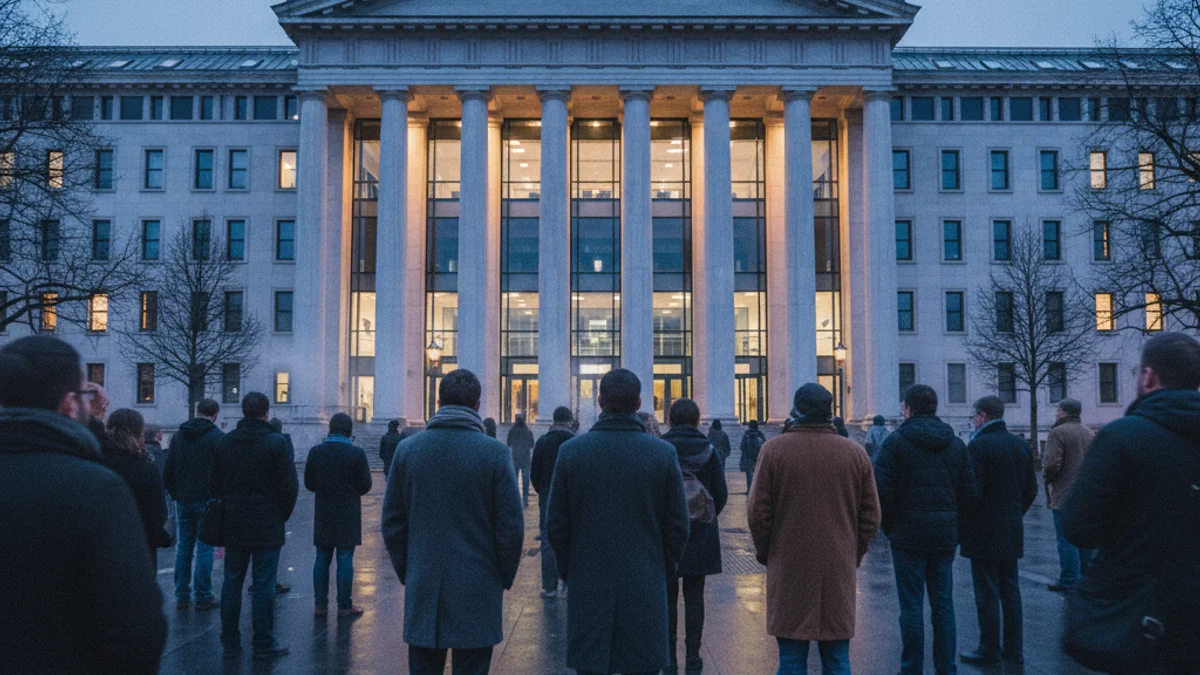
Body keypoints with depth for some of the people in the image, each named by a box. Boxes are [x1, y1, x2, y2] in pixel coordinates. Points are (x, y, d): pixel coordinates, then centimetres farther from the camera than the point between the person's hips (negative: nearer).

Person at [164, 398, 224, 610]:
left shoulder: (179, 436, 9)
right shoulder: (218, 437, -9)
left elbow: (167, 471, 12)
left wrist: (175, 494, 18)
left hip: (183, 500, 5)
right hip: (207, 501, -5)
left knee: (183, 546, 12)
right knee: (204, 547, 0)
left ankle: (181, 596, 16)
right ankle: (203, 597, 1)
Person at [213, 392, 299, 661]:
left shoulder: (225, 442, 4)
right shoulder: (276, 442, -12)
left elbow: (215, 485, 9)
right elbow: (289, 486, -12)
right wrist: (282, 515, 3)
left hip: (233, 526, 4)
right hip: (267, 526, -4)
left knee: (232, 582, 12)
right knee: (264, 585, 2)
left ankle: (230, 642, 18)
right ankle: (264, 644, 7)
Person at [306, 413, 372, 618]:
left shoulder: (316, 452, -3)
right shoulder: (356, 453, -12)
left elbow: (309, 483, 4)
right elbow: (365, 485, -8)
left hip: (323, 513, 3)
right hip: (348, 514, -3)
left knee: (322, 559, 11)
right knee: (345, 560, 3)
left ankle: (320, 605, 16)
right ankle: (344, 606, 7)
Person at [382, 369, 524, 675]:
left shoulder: (407, 449, -1)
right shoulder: (495, 452, -9)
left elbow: (392, 523, 4)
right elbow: (511, 526, -8)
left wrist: (406, 573, 14)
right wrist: (506, 577, 6)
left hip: (422, 592, 3)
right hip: (477, 591, -2)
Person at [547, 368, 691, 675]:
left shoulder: (571, 451, -5)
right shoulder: (663, 453, -5)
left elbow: (556, 525, -1)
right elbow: (678, 525, -1)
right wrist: (666, 567, 14)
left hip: (588, 586, 0)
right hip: (645, 587, 0)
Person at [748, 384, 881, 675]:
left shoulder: (773, 449, -7)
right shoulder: (855, 453, 1)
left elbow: (758, 512, -5)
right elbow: (871, 517, 5)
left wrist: (765, 553, 9)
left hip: (788, 570, -2)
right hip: (840, 572, 2)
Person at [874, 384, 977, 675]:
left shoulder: (897, 441, -9)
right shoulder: (956, 444, 6)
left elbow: (881, 489, -15)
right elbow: (968, 492, 3)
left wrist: (889, 525, -1)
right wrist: (948, 517, 14)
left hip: (908, 535, -4)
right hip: (946, 536, 4)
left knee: (911, 606, 3)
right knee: (943, 605, 12)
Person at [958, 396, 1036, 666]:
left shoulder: (978, 445, -15)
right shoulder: (1021, 445, 7)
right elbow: (1031, 489, 12)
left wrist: (961, 527, -8)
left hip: (984, 532, -7)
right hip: (1012, 532, 7)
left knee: (987, 595, 0)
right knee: (1010, 591, 13)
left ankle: (989, 652, 8)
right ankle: (1013, 651, 21)